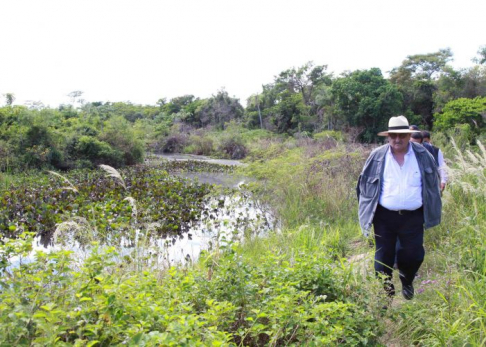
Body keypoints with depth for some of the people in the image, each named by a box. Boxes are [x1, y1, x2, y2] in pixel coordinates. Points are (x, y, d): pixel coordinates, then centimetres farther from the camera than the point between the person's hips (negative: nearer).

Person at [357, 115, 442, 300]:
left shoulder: (423, 155, -2)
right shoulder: (377, 156, -5)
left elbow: (433, 183, 11)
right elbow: (364, 182, 5)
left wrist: (430, 210, 10)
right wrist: (368, 208, 4)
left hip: (413, 217, 1)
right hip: (384, 217, 0)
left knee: (413, 255, 7)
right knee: (384, 255, 9)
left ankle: (407, 283, 37)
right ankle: (385, 288, 30)